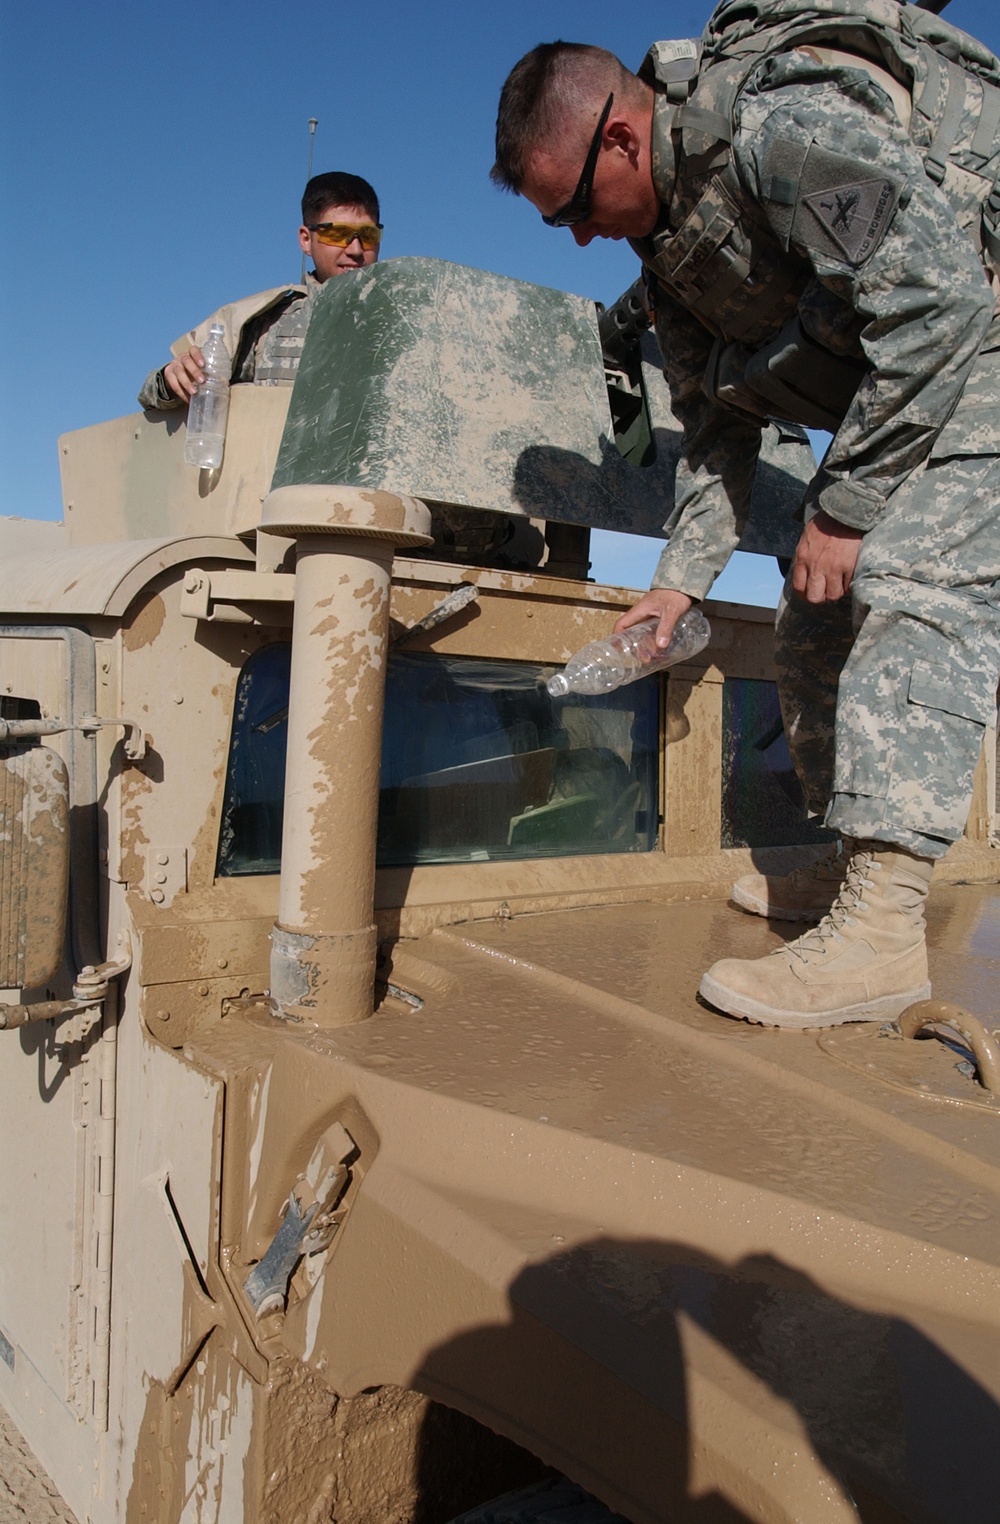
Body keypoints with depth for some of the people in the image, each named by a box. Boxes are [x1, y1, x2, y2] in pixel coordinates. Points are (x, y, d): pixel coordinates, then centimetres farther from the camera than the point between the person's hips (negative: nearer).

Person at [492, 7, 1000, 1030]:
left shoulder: (780, 126, -25)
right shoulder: (665, 231, 5)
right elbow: (717, 417, 11)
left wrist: (842, 503, -26)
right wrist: (684, 573, 6)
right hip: (887, 384, 9)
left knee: (914, 587, -25)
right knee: (814, 623, 5)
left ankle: (881, 931, -29)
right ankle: (857, 868, 13)